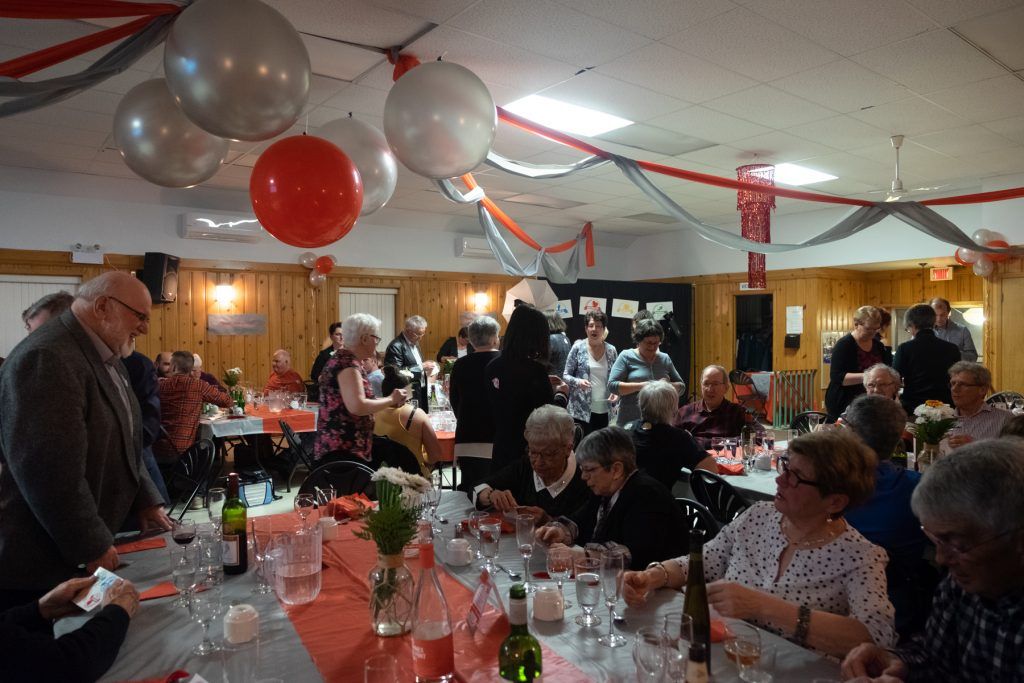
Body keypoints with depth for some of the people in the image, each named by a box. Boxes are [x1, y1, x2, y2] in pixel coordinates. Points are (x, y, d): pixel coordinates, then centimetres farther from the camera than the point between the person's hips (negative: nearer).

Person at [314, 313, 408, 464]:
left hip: (341, 447, 10)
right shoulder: (348, 364, -16)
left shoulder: (342, 359, 15)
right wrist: (391, 399, -14)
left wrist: (387, 401, 12)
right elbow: (357, 407, -27)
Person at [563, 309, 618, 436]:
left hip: (604, 410, 3)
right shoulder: (578, 347, -3)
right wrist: (578, 382, -20)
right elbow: (565, 375, -1)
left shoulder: (611, 350, 6)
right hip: (581, 409, -3)